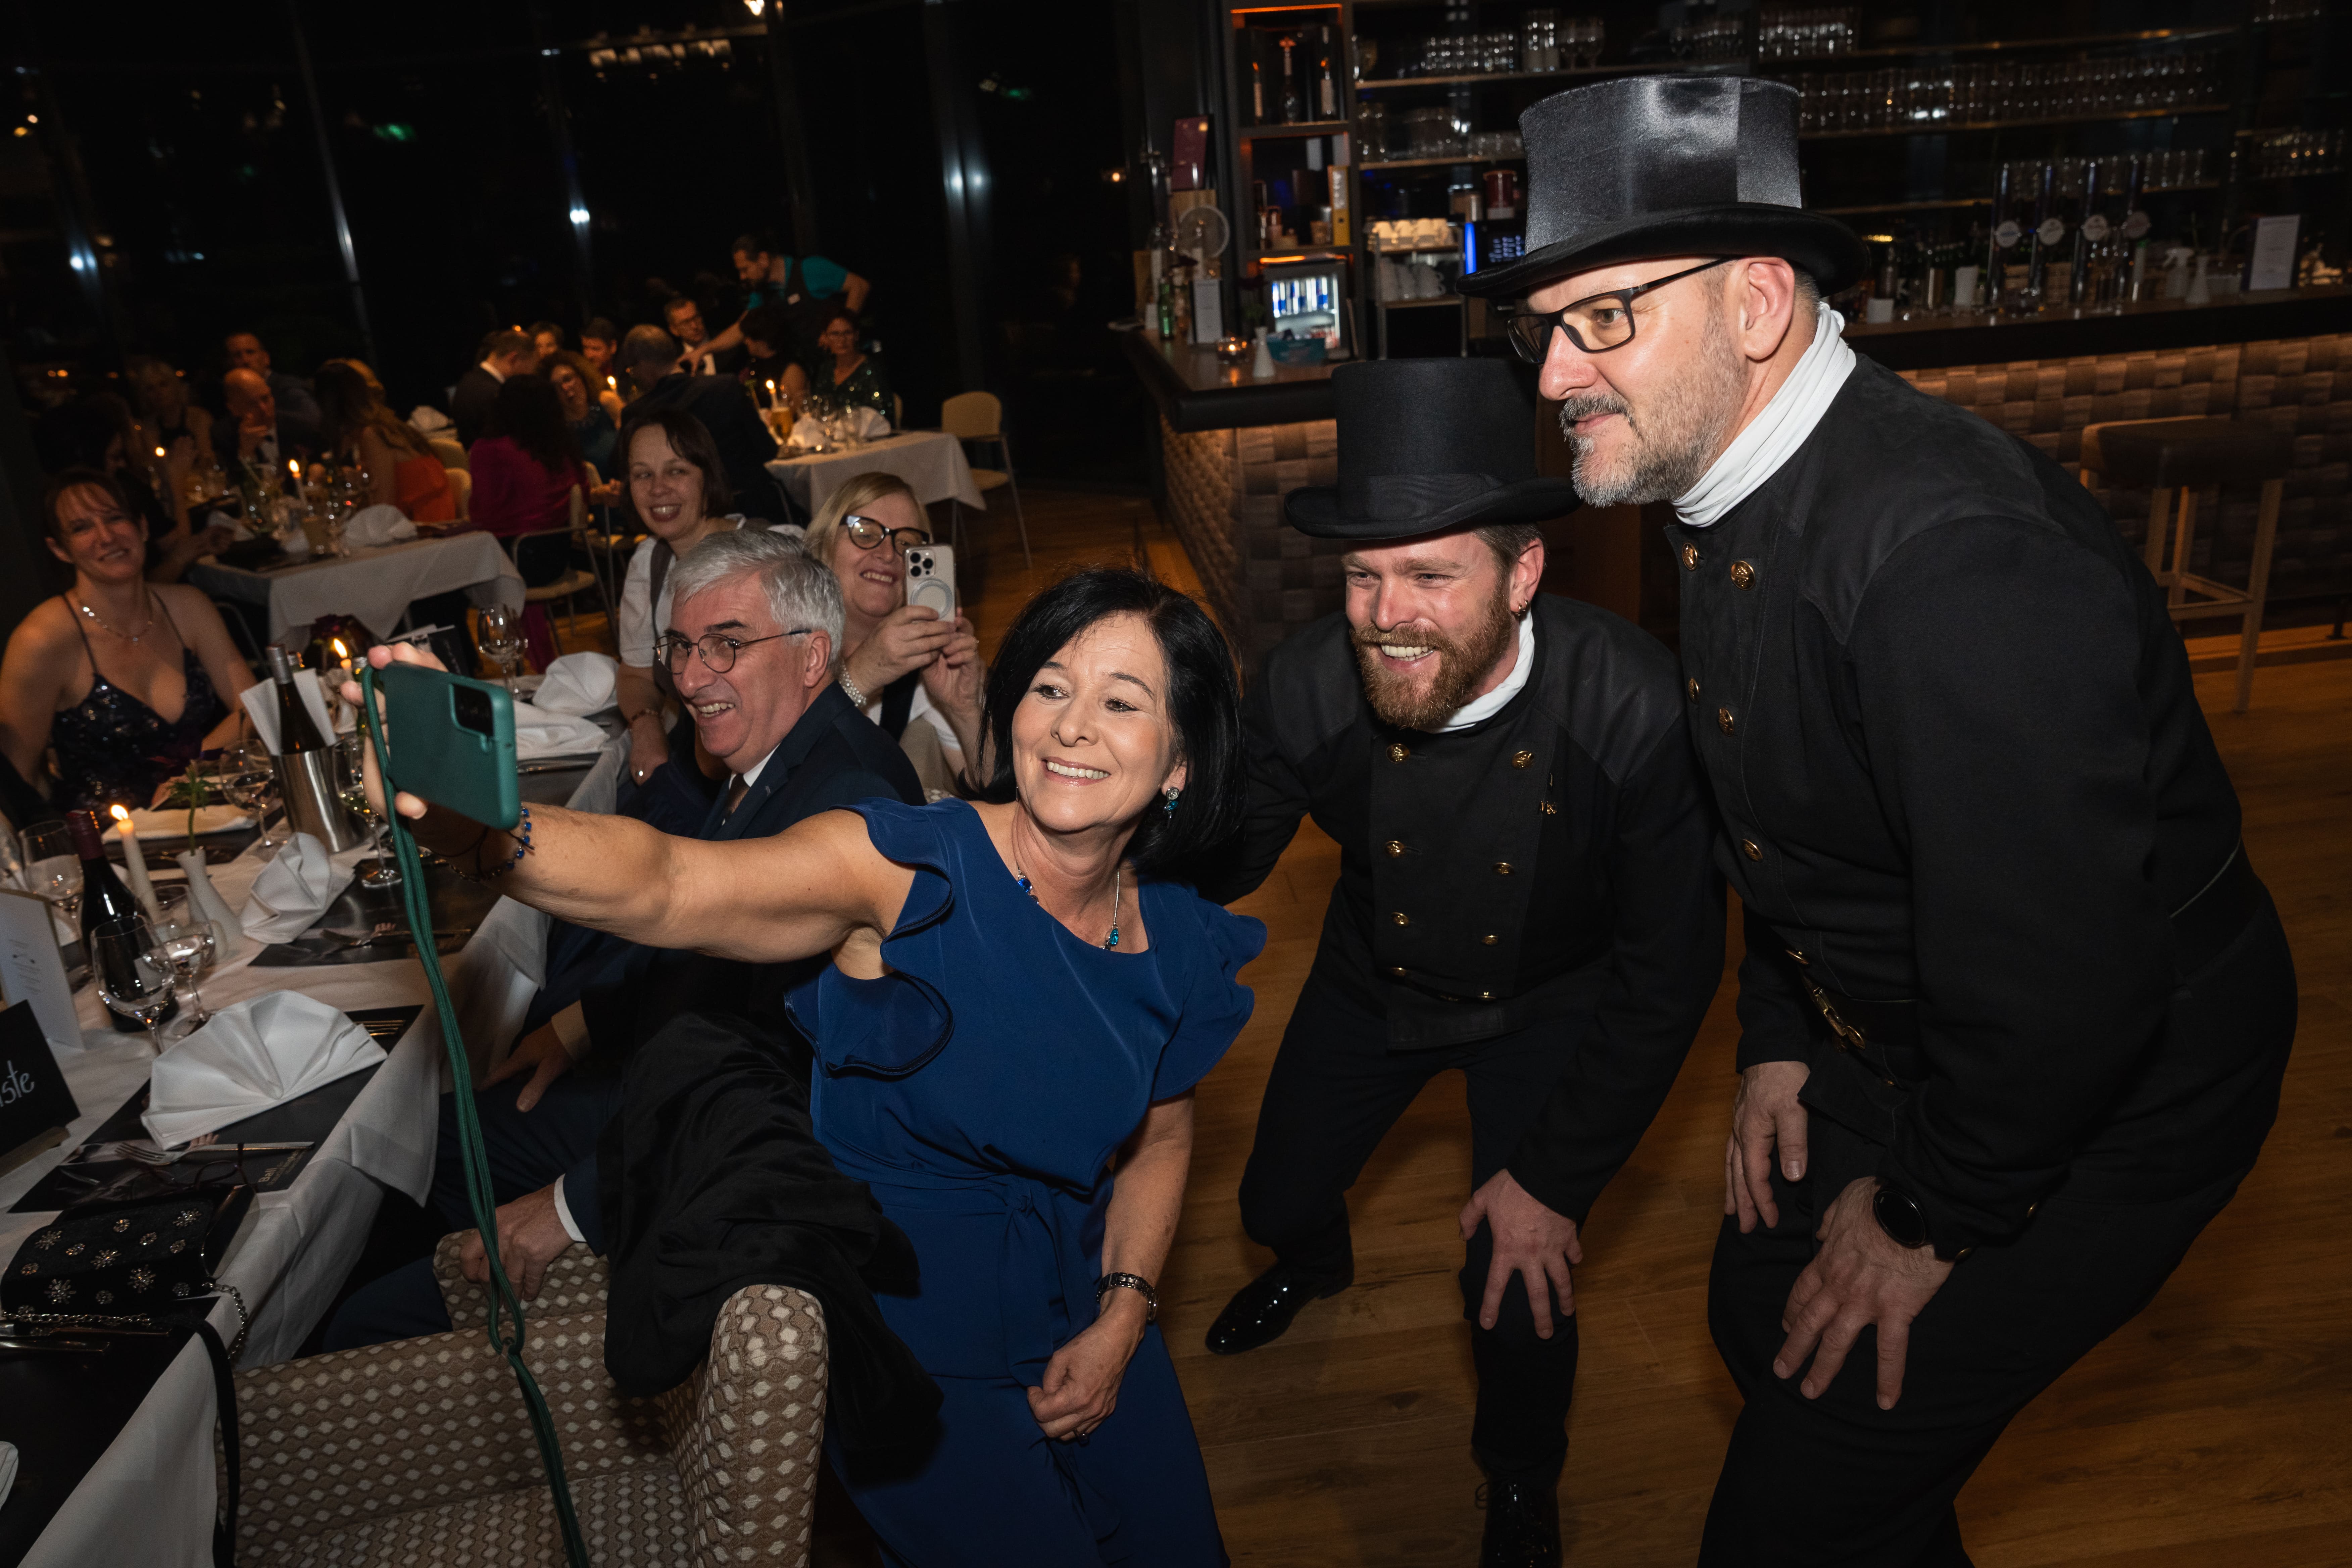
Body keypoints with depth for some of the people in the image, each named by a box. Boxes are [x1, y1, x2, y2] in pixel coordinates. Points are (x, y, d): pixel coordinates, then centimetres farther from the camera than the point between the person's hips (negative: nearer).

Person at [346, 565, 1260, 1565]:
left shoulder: (1181, 950, -8)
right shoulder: (910, 867, -24)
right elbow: (661, 887, -39)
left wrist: (1123, 1319, -2)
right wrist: (467, 823, -57)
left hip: (1068, 1294, 5)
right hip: (908, 1328, -5)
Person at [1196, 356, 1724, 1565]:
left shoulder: (1635, 709, -36)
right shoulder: (1306, 684, -29)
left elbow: (1669, 967, -23)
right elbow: (1218, 863, -11)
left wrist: (1553, 1178, -18)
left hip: (1551, 1006, -2)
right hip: (1375, 980, 3)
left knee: (1520, 1297, -5)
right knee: (1276, 1201, 19)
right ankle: (1314, 1264, 62)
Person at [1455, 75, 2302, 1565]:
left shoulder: (1959, 560, -35)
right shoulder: (1741, 493, -4)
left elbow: (2057, 985, -31)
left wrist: (1931, 1221, -16)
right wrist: (1779, 1039, 10)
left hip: (2103, 1096, -8)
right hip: (1886, 1038, 9)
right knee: (1761, 1313, 23)